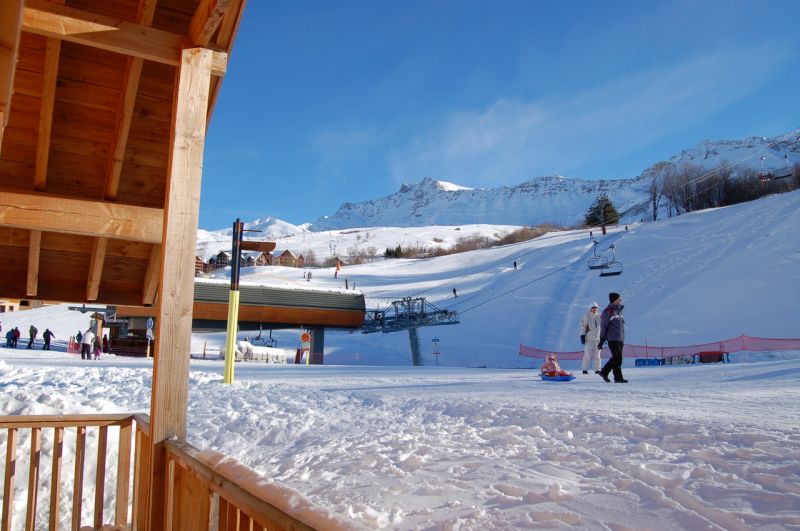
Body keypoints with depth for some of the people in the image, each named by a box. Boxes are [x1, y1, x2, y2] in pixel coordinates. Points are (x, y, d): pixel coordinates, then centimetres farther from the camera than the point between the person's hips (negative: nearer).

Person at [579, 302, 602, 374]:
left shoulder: (599, 316, 9)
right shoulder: (587, 316, -4)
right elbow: (583, 326, -5)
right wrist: (582, 336, -11)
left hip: (597, 338, 4)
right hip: (589, 338, -4)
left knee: (597, 355, 6)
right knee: (587, 354, -7)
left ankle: (597, 370, 12)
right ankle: (584, 369, 0)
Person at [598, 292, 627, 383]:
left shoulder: (619, 311, 17)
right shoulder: (608, 311, -9)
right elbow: (603, 326, -10)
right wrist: (602, 340, -13)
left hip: (620, 339, 8)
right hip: (612, 339, -8)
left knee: (616, 358, 7)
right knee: (617, 358, -13)